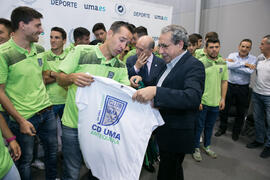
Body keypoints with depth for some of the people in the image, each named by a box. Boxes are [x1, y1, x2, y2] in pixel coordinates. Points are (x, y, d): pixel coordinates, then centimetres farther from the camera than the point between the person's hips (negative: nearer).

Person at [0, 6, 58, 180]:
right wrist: (21, 121, -13)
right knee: (26, 159, 12)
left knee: (53, 149, 19)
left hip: (47, 111, 6)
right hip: (24, 117, -6)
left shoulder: (37, 48, 4)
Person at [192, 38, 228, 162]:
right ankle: (196, 148, 25)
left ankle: (207, 146, 38)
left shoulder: (223, 63, 5)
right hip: (202, 101, -5)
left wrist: (223, 99, 6)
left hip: (216, 102, 5)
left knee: (210, 126, 19)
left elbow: (224, 82, 10)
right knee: (199, 126, 8)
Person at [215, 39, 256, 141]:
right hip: (230, 85, 0)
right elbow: (228, 65, -22)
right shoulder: (232, 55, -1)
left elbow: (250, 71, -21)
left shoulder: (253, 59, -2)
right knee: (224, 108, 9)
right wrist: (244, 64, -20)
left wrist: (234, 64, -17)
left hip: (243, 88, 0)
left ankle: (236, 132, 31)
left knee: (241, 112, 11)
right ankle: (222, 128, 29)